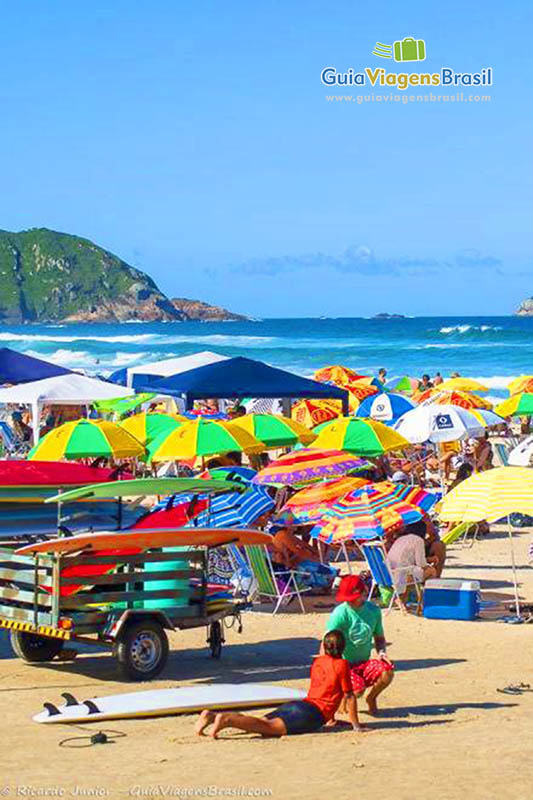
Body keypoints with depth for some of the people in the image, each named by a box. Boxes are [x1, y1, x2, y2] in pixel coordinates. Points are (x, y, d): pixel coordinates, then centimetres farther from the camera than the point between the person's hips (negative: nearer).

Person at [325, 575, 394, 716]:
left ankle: (371, 698, 6)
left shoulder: (373, 610, 3)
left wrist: (381, 652, -4)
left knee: (387, 671, -26)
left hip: (364, 664, 4)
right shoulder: (340, 613, -13)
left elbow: (379, 637, 18)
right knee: (357, 690, -32)